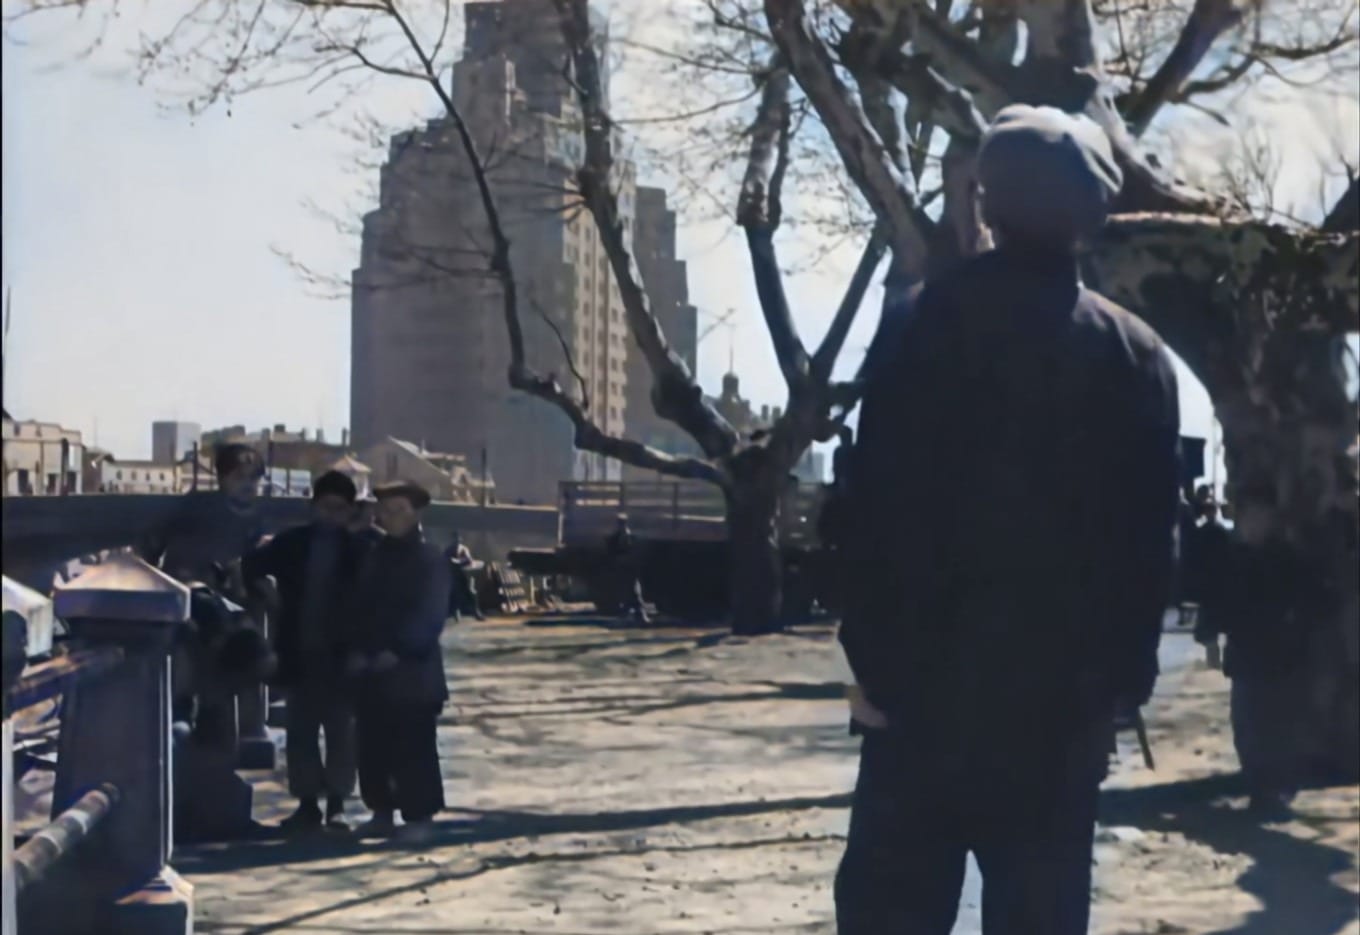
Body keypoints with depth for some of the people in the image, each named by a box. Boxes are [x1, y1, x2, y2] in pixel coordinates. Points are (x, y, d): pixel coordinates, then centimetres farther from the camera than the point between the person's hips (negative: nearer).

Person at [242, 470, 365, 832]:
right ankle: (308, 802, 15)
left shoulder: (358, 549, -1)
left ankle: (336, 803, 9)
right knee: (301, 730, 7)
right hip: (300, 652, 2)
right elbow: (250, 569, 1)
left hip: (340, 654, -2)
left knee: (340, 731, 3)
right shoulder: (291, 542, 4)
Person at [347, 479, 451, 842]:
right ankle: (382, 811, 19)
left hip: (413, 670, -6)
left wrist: (398, 651, -20)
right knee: (373, 746, 8)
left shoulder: (430, 560, -4)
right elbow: (360, 608, 14)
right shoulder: (373, 557, 13)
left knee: (414, 748, -4)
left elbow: (430, 617, -12)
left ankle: (418, 817, 2)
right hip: (370, 669, 6)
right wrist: (357, 651, -1)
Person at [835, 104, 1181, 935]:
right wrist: (1125, 673, 12)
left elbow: (882, 506, -11)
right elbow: (1151, 538, 6)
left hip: (934, 675, -3)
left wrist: (875, 655, -6)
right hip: (1069, 688, 3)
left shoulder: (931, 323, -6)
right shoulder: (1137, 355, 4)